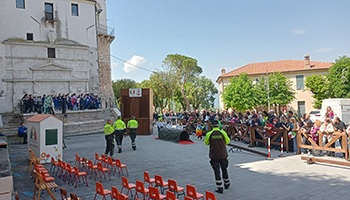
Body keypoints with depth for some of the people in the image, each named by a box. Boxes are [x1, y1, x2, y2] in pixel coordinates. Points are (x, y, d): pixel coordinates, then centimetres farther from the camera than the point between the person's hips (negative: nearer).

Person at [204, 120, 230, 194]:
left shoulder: (209, 134, -11)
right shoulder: (223, 133, -9)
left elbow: (206, 143, 4)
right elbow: (227, 141, 5)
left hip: (214, 155, -2)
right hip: (223, 155, 2)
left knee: (217, 171, 5)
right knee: (224, 169, 21)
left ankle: (220, 188, 5)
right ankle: (227, 184, 37)